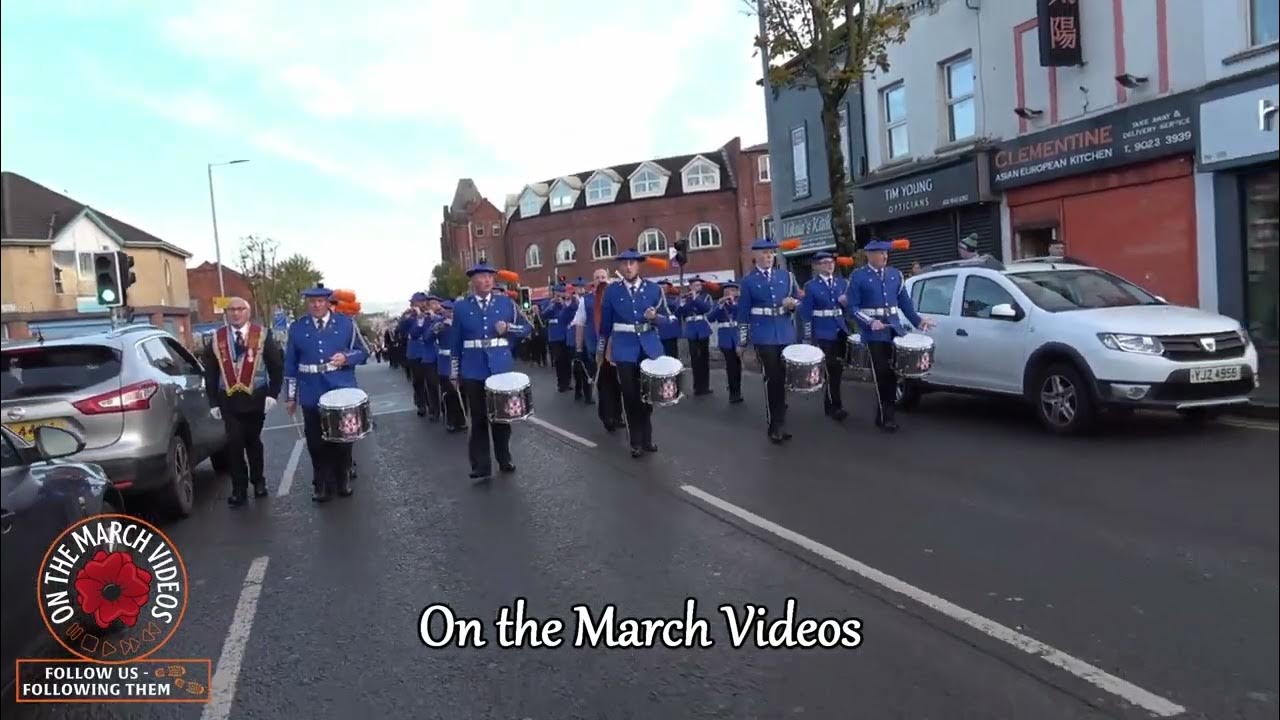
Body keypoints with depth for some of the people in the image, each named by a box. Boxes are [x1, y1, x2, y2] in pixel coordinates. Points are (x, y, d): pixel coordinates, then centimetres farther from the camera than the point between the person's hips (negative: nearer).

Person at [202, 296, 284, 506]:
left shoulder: (262, 335, -1)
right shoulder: (217, 339, 3)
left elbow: (276, 366, -1)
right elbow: (210, 372, 6)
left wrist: (272, 394, -8)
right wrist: (213, 402, 2)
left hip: (256, 397, -1)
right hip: (229, 400, 1)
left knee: (253, 441, 11)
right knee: (234, 444, -4)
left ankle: (258, 481, 28)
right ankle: (239, 489, 5)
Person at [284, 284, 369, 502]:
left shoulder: (346, 324, -1)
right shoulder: (297, 328, 2)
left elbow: (362, 352, 5)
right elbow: (290, 364, 7)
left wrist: (346, 357, -17)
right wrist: (291, 396, 6)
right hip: (311, 397, 1)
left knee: (343, 440, 11)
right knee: (316, 443, 5)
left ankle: (344, 479, 27)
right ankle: (323, 484, 17)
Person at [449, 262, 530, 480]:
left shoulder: (507, 303, 3)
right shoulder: (460, 307, 3)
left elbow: (525, 328, 8)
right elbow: (455, 341, 6)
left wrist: (508, 328, -13)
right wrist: (455, 372, 4)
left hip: (501, 368, 1)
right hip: (473, 371, -1)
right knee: (478, 418, 4)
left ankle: (504, 460, 26)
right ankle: (481, 467, 8)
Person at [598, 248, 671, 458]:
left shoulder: (654, 288, 1)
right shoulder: (612, 291, 0)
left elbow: (666, 318, 5)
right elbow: (605, 322, 8)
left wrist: (655, 316, -16)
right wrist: (602, 349, 11)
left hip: (649, 346, 1)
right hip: (624, 348, -1)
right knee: (630, 395, -1)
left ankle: (647, 437, 27)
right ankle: (637, 441, 10)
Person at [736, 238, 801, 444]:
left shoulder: (786, 276, 9)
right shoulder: (748, 281, -1)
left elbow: (798, 300, 16)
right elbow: (743, 312, 0)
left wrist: (792, 303, -8)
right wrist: (743, 340, -2)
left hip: (786, 333, 4)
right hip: (764, 335, -4)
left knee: (783, 377, 11)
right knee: (772, 378, -5)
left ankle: (778, 423, 24)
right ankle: (776, 425, 4)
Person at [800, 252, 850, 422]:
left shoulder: (843, 283, 11)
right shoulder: (811, 286, -3)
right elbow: (806, 313, -4)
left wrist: (847, 302, -7)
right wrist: (808, 337, -7)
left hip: (841, 332, 5)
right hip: (823, 334, -5)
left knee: (838, 369, 10)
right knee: (830, 370, -5)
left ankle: (830, 404, 24)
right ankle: (835, 407, 0)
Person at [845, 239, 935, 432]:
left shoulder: (895, 274, 12)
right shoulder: (858, 277, -3)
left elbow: (904, 301, 16)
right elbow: (852, 307, -6)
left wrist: (918, 320, 5)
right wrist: (870, 322, -20)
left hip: (895, 330, 5)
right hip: (874, 333, -5)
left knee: (893, 373, 8)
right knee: (882, 374, -5)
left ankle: (884, 414, 20)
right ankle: (886, 417, 4)